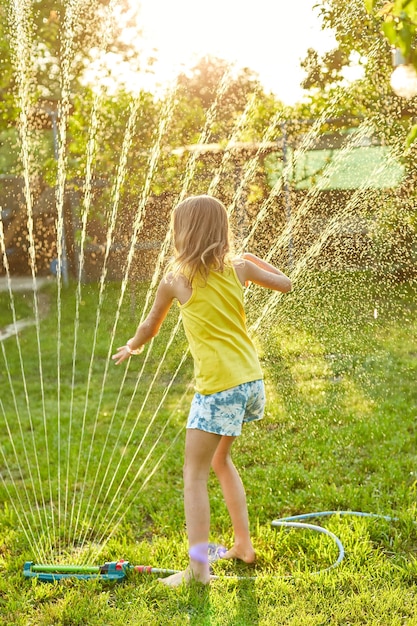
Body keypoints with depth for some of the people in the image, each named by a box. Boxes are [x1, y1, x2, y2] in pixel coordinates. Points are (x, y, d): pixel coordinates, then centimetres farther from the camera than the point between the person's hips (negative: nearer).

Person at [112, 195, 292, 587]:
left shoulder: (175, 278, -5)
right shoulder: (239, 267, 4)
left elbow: (150, 327, 10)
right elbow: (284, 284, 19)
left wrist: (131, 347, 30)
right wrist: (255, 260, 31)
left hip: (218, 387, -6)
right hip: (251, 379, 6)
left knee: (195, 474, 4)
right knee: (220, 460, 24)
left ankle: (198, 567, 1)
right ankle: (243, 546, 30)